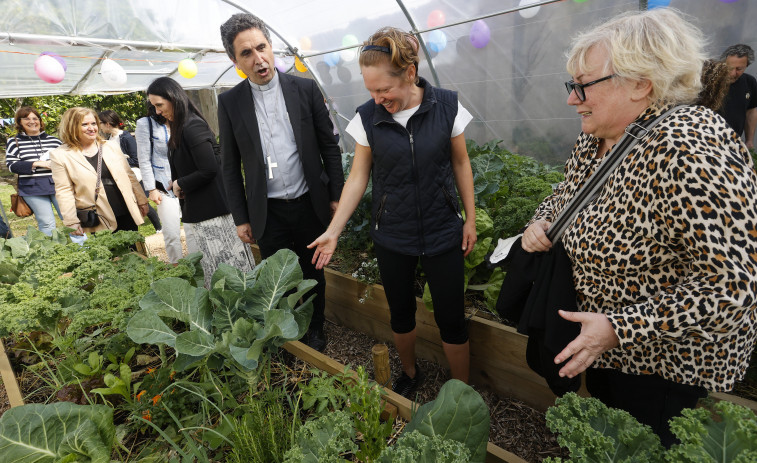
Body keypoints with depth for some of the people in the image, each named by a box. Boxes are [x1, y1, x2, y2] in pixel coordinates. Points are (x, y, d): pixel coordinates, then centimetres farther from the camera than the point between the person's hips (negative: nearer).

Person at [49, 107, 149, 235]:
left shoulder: (111, 148, 10)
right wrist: (72, 222, -9)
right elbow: (63, 191, -4)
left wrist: (142, 201, 11)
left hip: (127, 214, 3)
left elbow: (129, 176, 13)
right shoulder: (60, 155, -1)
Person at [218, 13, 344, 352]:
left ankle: (315, 329, 38)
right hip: (267, 212, 0)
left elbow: (329, 145, 1)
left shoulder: (305, 89, -2)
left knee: (313, 273, 15)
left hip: (309, 204, 0)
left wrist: (337, 195, -1)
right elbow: (230, 166, 3)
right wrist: (241, 218, 3)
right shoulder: (229, 102, -1)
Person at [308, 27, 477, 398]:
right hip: (391, 238, 1)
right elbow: (357, 178, -2)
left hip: (442, 232, -1)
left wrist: (470, 218, 5)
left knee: (451, 320, 6)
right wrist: (333, 231, -7)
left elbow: (461, 163, 3)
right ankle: (410, 374, 45)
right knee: (400, 313, 16)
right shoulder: (367, 117, -6)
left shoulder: (446, 106, -8)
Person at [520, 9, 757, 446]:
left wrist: (621, 328, -32)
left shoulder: (691, 152, -30)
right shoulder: (595, 140, -4)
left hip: (669, 358, -7)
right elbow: (566, 194, 14)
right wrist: (542, 221, -7)